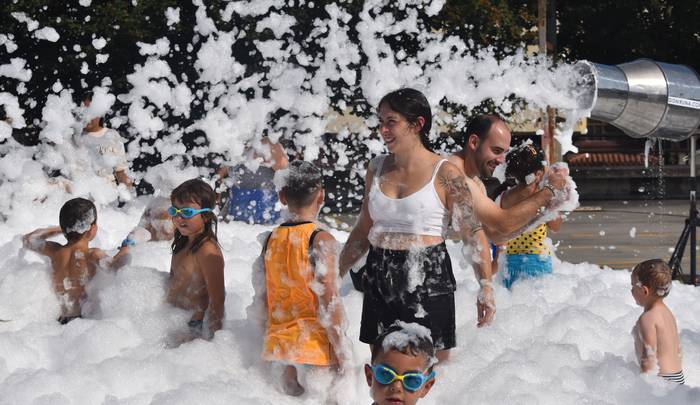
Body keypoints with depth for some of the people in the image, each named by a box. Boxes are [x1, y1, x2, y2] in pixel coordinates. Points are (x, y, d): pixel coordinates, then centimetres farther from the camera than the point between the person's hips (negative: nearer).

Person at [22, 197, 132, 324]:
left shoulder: (55, 252, 5)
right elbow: (115, 264, -32)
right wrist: (126, 247, -10)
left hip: (64, 320, 6)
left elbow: (28, 239, 24)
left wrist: (58, 230, 31)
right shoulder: (91, 255, -13)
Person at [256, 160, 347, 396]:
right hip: (315, 346, -6)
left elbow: (263, 297, 13)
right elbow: (329, 302, -16)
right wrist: (341, 352, -10)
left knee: (290, 393, 15)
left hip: (278, 347, 6)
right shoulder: (322, 241, -13)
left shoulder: (271, 240, 6)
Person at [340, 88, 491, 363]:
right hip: (379, 278, 5)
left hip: (427, 279, -5)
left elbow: (473, 233, -7)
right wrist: (336, 274, 19)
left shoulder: (445, 174, -6)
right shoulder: (377, 168, 10)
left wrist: (486, 286, -15)